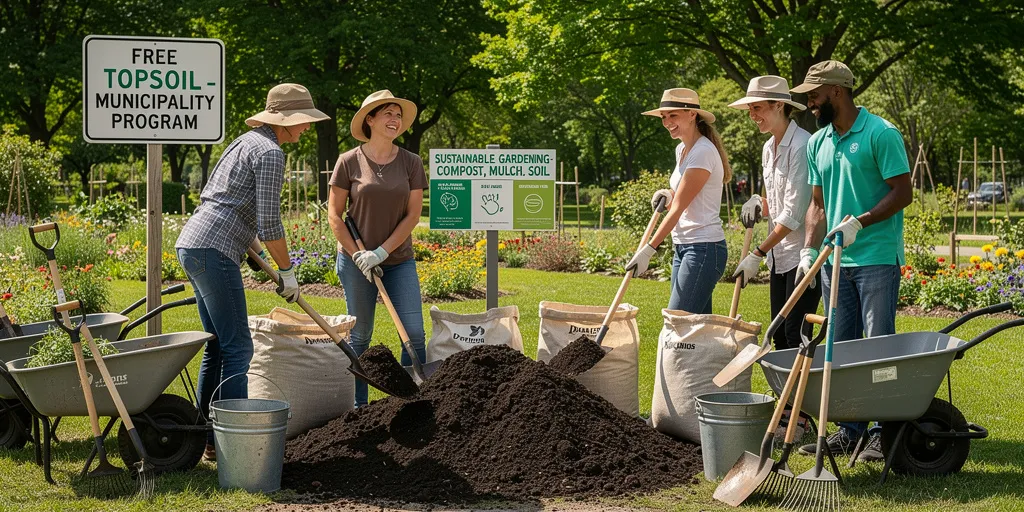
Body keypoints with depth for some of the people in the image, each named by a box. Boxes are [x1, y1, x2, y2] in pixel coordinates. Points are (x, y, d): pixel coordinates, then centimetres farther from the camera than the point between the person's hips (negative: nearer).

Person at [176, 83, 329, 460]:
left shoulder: (248, 141, 20)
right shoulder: (270, 152, -10)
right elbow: (269, 223, -14)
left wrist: (251, 250, 30)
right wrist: (287, 272, -2)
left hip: (191, 245, 10)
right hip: (214, 250, -10)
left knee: (217, 347, 13)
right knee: (237, 348, -7)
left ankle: (208, 439, 16)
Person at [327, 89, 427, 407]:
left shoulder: (411, 163, 0)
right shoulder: (349, 162, -5)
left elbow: (412, 215, -3)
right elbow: (334, 215, -2)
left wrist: (381, 251, -12)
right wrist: (357, 255, -11)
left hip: (399, 259, 2)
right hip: (355, 261, -2)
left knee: (414, 332, -7)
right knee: (360, 336, 5)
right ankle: (358, 405, 15)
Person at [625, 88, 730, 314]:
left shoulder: (703, 152, -14)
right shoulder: (682, 150, 15)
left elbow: (679, 208, -18)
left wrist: (648, 250, -20)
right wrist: (669, 195, 5)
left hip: (704, 248, -9)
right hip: (683, 248, 9)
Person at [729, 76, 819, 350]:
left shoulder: (801, 146, -16)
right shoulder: (769, 148, 12)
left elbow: (794, 213, -18)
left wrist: (757, 254, -16)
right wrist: (758, 203, 0)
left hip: (802, 253, -9)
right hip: (779, 255, 9)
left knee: (795, 334, -10)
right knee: (779, 335, 9)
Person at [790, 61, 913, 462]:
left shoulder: (881, 134, -8)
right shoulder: (817, 143, 13)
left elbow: (902, 193, -11)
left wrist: (859, 222, -20)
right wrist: (808, 250, 4)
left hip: (877, 259, -7)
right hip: (835, 260, 7)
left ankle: (885, 432, 1)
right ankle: (849, 429, 17)